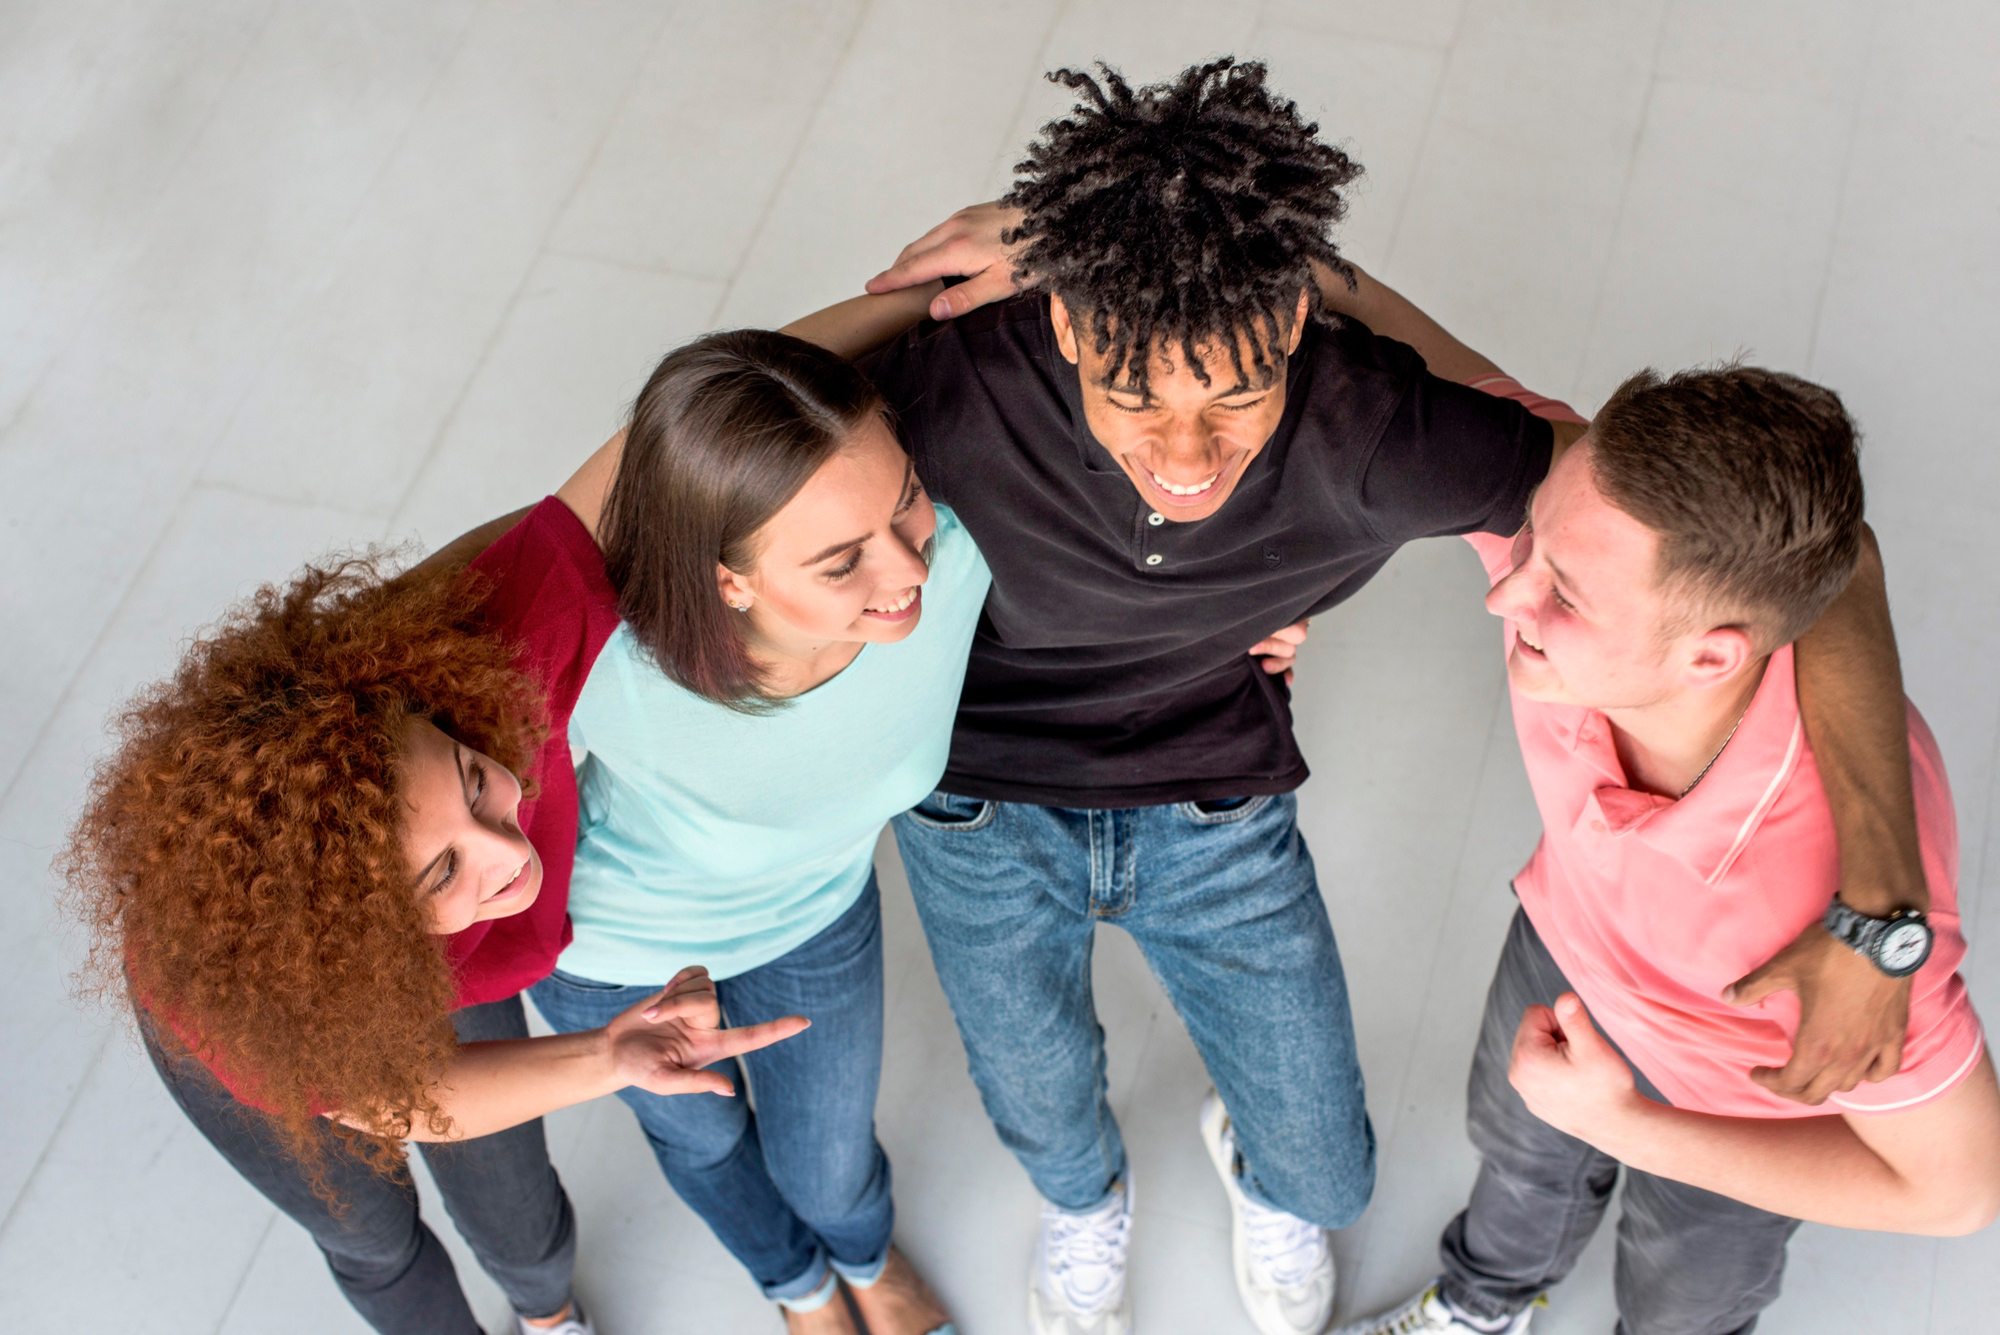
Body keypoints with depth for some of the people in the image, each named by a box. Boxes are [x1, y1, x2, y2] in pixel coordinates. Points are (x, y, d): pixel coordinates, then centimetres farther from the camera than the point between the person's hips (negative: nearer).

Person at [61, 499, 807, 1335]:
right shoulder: (240, 1006, -46)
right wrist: (607, 1061, -38)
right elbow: (393, 1103, -26)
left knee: (518, 1222, 24)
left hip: (418, 953, 2)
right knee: (377, 1237, 27)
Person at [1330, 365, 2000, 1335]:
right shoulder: (1577, 506, -40)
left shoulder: (1841, 899, -49)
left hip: (1743, 1081, -4)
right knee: (1517, 1138, 36)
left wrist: (1625, 1127, -28)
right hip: (1578, 926, 4)